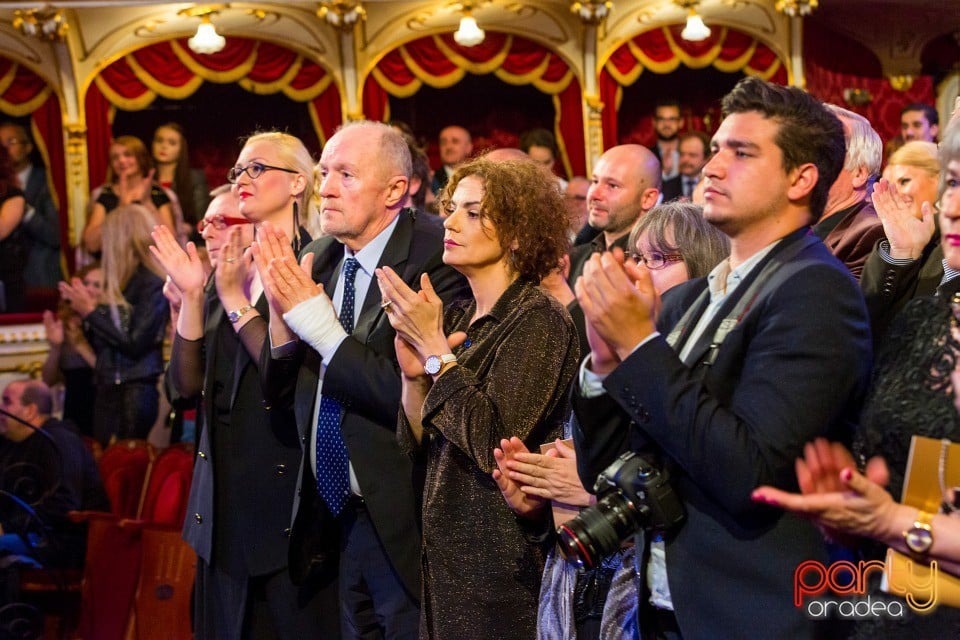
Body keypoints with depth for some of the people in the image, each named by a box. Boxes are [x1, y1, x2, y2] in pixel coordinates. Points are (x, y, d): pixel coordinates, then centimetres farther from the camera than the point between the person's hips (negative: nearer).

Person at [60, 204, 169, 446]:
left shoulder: (153, 284, -10)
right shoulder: (119, 284, 14)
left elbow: (134, 344, -15)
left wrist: (91, 311, -9)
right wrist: (83, 306, 9)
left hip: (136, 391, -8)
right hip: (107, 390, 8)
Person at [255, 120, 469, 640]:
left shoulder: (434, 259, -16)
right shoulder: (317, 261, 5)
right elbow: (280, 394, 7)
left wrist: (320, 324, -22)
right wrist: (282, 314, -10)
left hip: (404, 523, -7)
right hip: (336, 515, 7)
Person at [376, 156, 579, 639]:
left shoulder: (539, 320, -13)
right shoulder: (456, 317, 8)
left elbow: (495, 445, -23)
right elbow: (417, 444, 8)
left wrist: (434, 347, -19)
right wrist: (414, 373, -9)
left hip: (502, 560, -7)